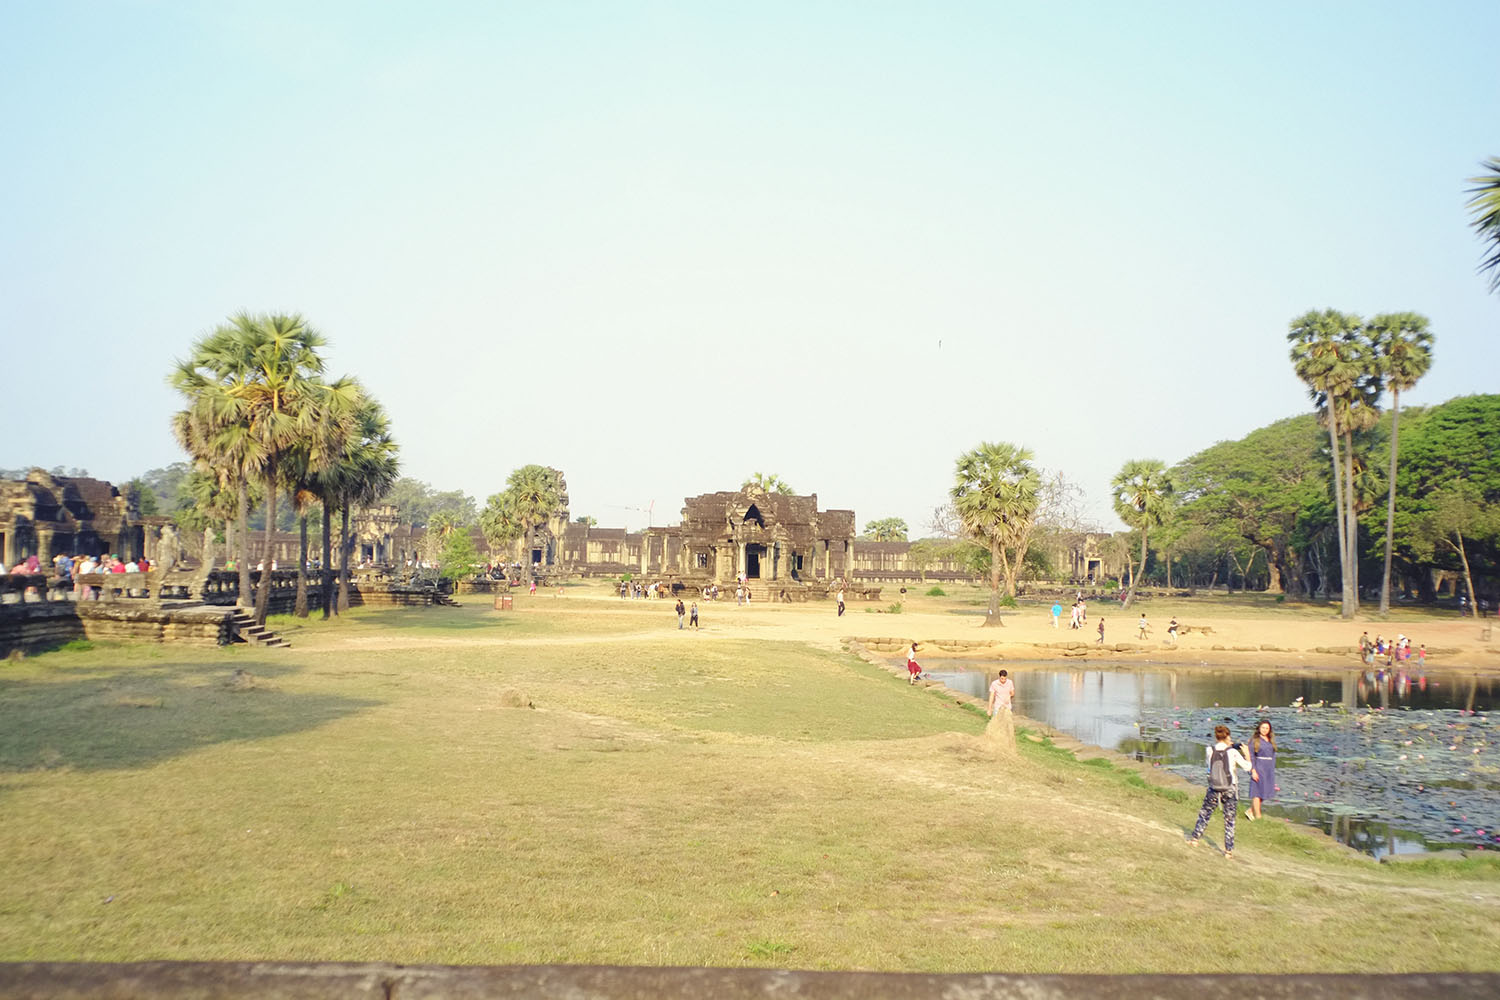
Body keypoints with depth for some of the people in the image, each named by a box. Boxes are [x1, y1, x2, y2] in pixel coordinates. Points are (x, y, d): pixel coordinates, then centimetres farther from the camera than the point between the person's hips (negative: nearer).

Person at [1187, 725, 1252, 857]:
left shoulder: (1209, 751, -9)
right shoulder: (1233, 752, -15)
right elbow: (1247, 767, -5)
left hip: (1213, 790, 1)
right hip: (1229, 790, -1)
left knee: (1204, 813, 21)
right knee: (1229, 819, 10)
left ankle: (1195, 838, 28)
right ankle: (1229, 850, 14)